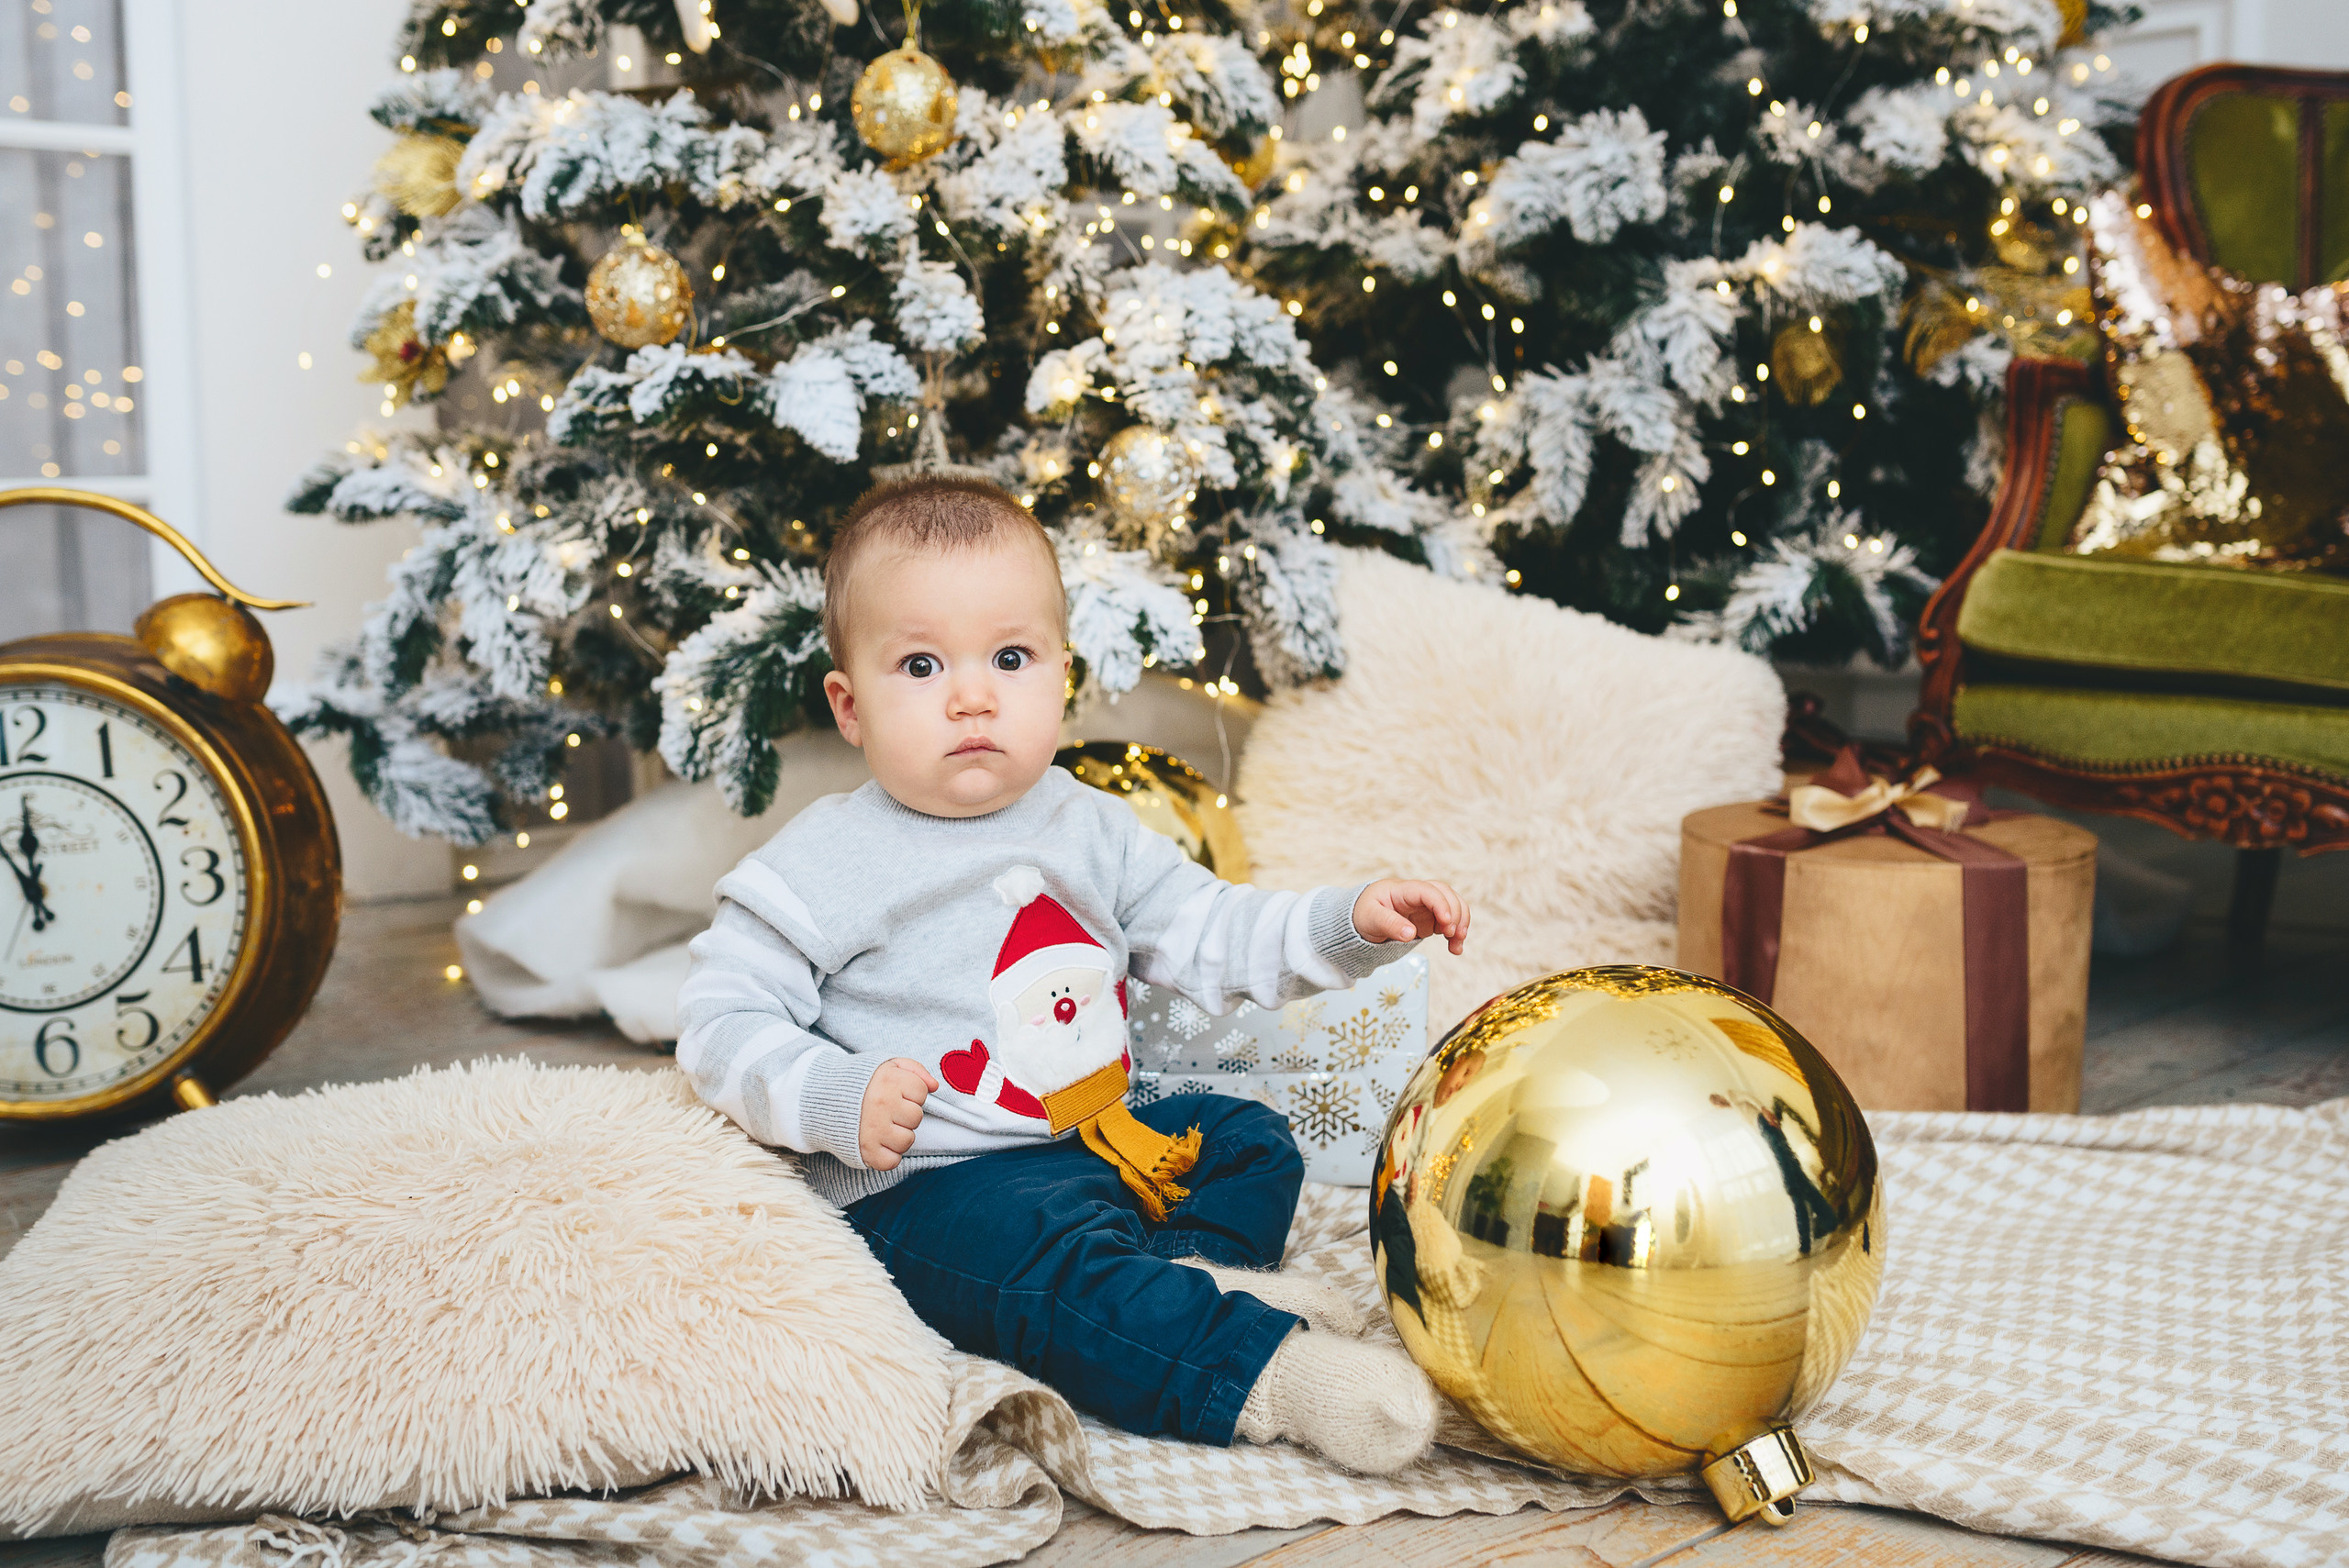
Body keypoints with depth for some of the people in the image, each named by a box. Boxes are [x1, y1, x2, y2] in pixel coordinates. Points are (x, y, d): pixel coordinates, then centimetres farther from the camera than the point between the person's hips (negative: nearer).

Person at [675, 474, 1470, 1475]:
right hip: (927, 1189, -8)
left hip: (1097, 1139, 8)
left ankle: (1187, 1270, -14)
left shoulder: (1088, 831, 7)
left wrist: (1351, 922, -3)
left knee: (1249, 1138, 8)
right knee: (1051, 1259, -34)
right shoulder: (825, 866, -10)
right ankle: (1264, 1371, -33)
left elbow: (1211, 936, 10)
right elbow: (720, 1024, -10)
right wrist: (833, 1099, -27)